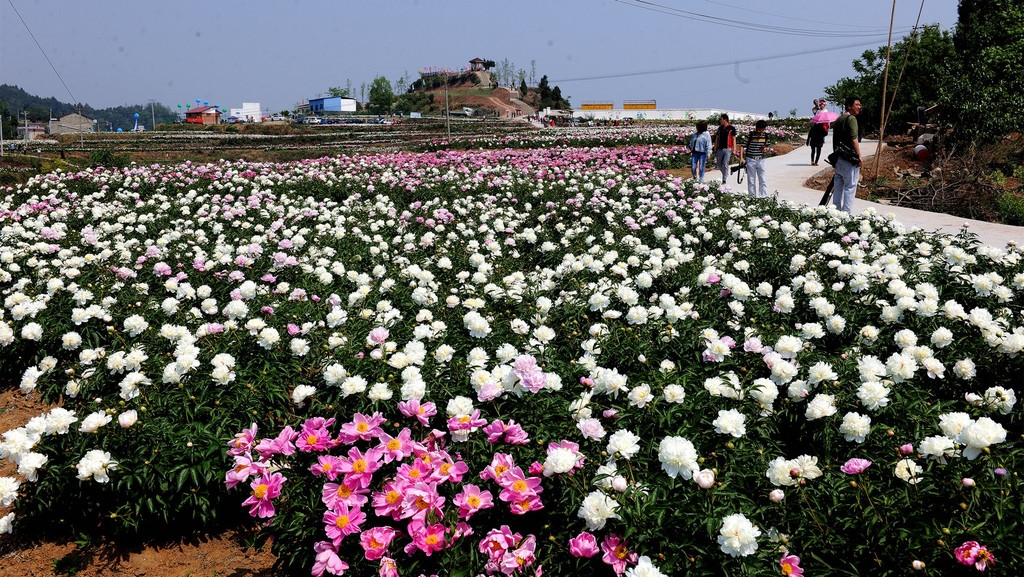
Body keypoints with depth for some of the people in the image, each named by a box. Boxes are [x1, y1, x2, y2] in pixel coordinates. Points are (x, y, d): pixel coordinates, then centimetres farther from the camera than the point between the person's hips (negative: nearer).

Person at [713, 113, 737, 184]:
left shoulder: (731, 128, -4)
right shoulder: (720, 128, 11)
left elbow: (734, 139, -4)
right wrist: (715, 148, 12)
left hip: (727, 149, -5)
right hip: (720, 149, 5)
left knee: (725, 164, -7)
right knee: (719, 163, 8)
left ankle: (724, 180, -2)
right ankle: (726, 174, 30)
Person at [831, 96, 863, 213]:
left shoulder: (838, 120, 16)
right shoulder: (851, 119, -12)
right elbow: (854, 139, -18)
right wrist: (859, 156, -13)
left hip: (838, 158, 9)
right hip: (849, 159, -9)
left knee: (838, 186, 12)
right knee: (850, 186, -6)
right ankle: (847, 213, -7)